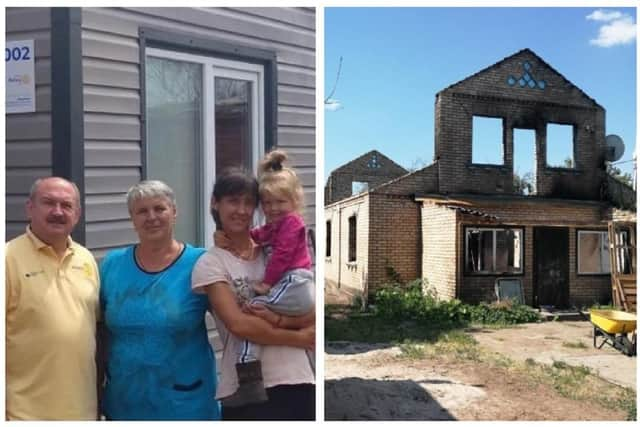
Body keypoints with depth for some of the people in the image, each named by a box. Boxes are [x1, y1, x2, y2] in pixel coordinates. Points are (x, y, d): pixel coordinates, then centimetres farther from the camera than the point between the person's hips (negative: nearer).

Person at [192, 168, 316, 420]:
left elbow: (312, 313, 1)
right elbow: (239, 324, -15)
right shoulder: (210, 263, -4)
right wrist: (299, 337, -9)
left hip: (299, 380, 4)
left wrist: (279, 319, -18)